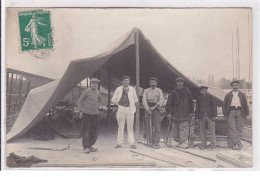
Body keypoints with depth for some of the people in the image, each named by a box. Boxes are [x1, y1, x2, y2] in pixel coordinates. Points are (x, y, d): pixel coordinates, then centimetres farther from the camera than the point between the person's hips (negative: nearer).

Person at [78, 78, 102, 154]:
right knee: (86, 131, -5)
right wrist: (80, 111, -6)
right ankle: (85, 147, 2)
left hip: (95, 114, 6)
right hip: (86, 114, -6)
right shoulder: (86, 91, -5)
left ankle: (90, 146, 18)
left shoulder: (97, 92, 12)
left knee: (94, 131, 7)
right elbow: (80, 101, -2)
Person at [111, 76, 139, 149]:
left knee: (130, 127, 1)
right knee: (120, 127, 3)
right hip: (121, 109, 0)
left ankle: (132, 143, 4)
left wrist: (132, 105, 4)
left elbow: (136, 100, 11)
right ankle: (119, 143, 8)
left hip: (130, 109, 0)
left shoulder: (132, 89, 8)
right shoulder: (118, 89, 6)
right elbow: (113, 99, 6)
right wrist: (119, 104, 2)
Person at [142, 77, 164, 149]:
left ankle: (156, 143, -8)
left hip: (156, 109, -1)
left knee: (157, 126, -8)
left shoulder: (159, 91, 9)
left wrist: (154, 107, -15)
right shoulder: (146, 91, 11)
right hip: (148, 109, 1)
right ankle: (151, 142, 13)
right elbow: (144, 101, 0)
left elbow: (161, 101, -2)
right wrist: (148, 109, -14)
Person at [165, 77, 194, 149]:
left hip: (185, 114, 0)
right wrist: (169, 112, -1)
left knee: (184, 128, -7)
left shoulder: (187, 92, 7)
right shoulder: (173, 93, 3)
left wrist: (191, 112, 12)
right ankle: (176, 140, 16)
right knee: (176, 128, 4)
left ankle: (183, 142, -4)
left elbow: (191, 102, 14)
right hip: (176, 113, 0)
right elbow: (169, 103, 5)